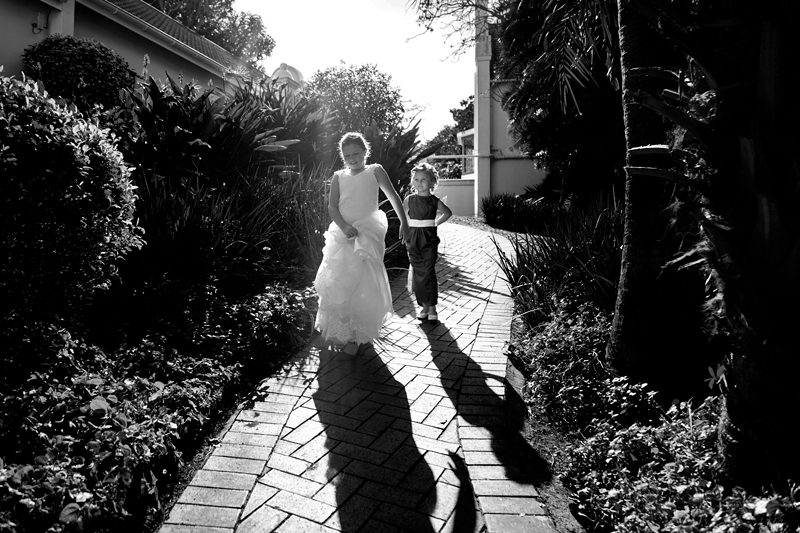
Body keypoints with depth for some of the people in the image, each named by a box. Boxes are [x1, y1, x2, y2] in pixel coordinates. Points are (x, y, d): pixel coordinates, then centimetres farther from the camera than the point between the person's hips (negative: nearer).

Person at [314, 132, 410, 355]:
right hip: (342, 234, 3)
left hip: (368, 234, -3)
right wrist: (344, 227, -15)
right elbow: (332, 206, 2)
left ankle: (357, 336, -4)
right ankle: (341, 331, 23)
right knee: (337, 282, 4)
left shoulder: (375, 171, 6)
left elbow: (393, 196, 11)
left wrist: (404, 222, 9)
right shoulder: (339, 177, 11)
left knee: (364, 284, -11)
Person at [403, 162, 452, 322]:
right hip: (413, 241, 2)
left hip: (429, 240, -2)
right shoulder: (409, 199, 2)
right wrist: (407, 233, 4)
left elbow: (448, 213, 15)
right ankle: (424, 306, 15)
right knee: (418, 273, 5)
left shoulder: (435, 201, 0)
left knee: (428, 272, -5)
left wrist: (435, 223, 9)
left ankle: (432, 308, 2)